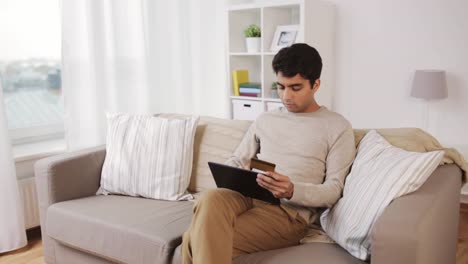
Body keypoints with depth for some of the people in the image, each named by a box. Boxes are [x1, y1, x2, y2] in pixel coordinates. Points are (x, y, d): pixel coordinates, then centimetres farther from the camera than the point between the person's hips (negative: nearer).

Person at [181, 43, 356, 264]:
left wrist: (292, 191, -21)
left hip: (290, 211, -4)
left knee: (198, 240, -29)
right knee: (210, 199, -35)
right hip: (248, 196, 5)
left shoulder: (337, 127, 7)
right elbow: (237, 161, 22)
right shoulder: (265, 120, 22)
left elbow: (333, 191, -1)